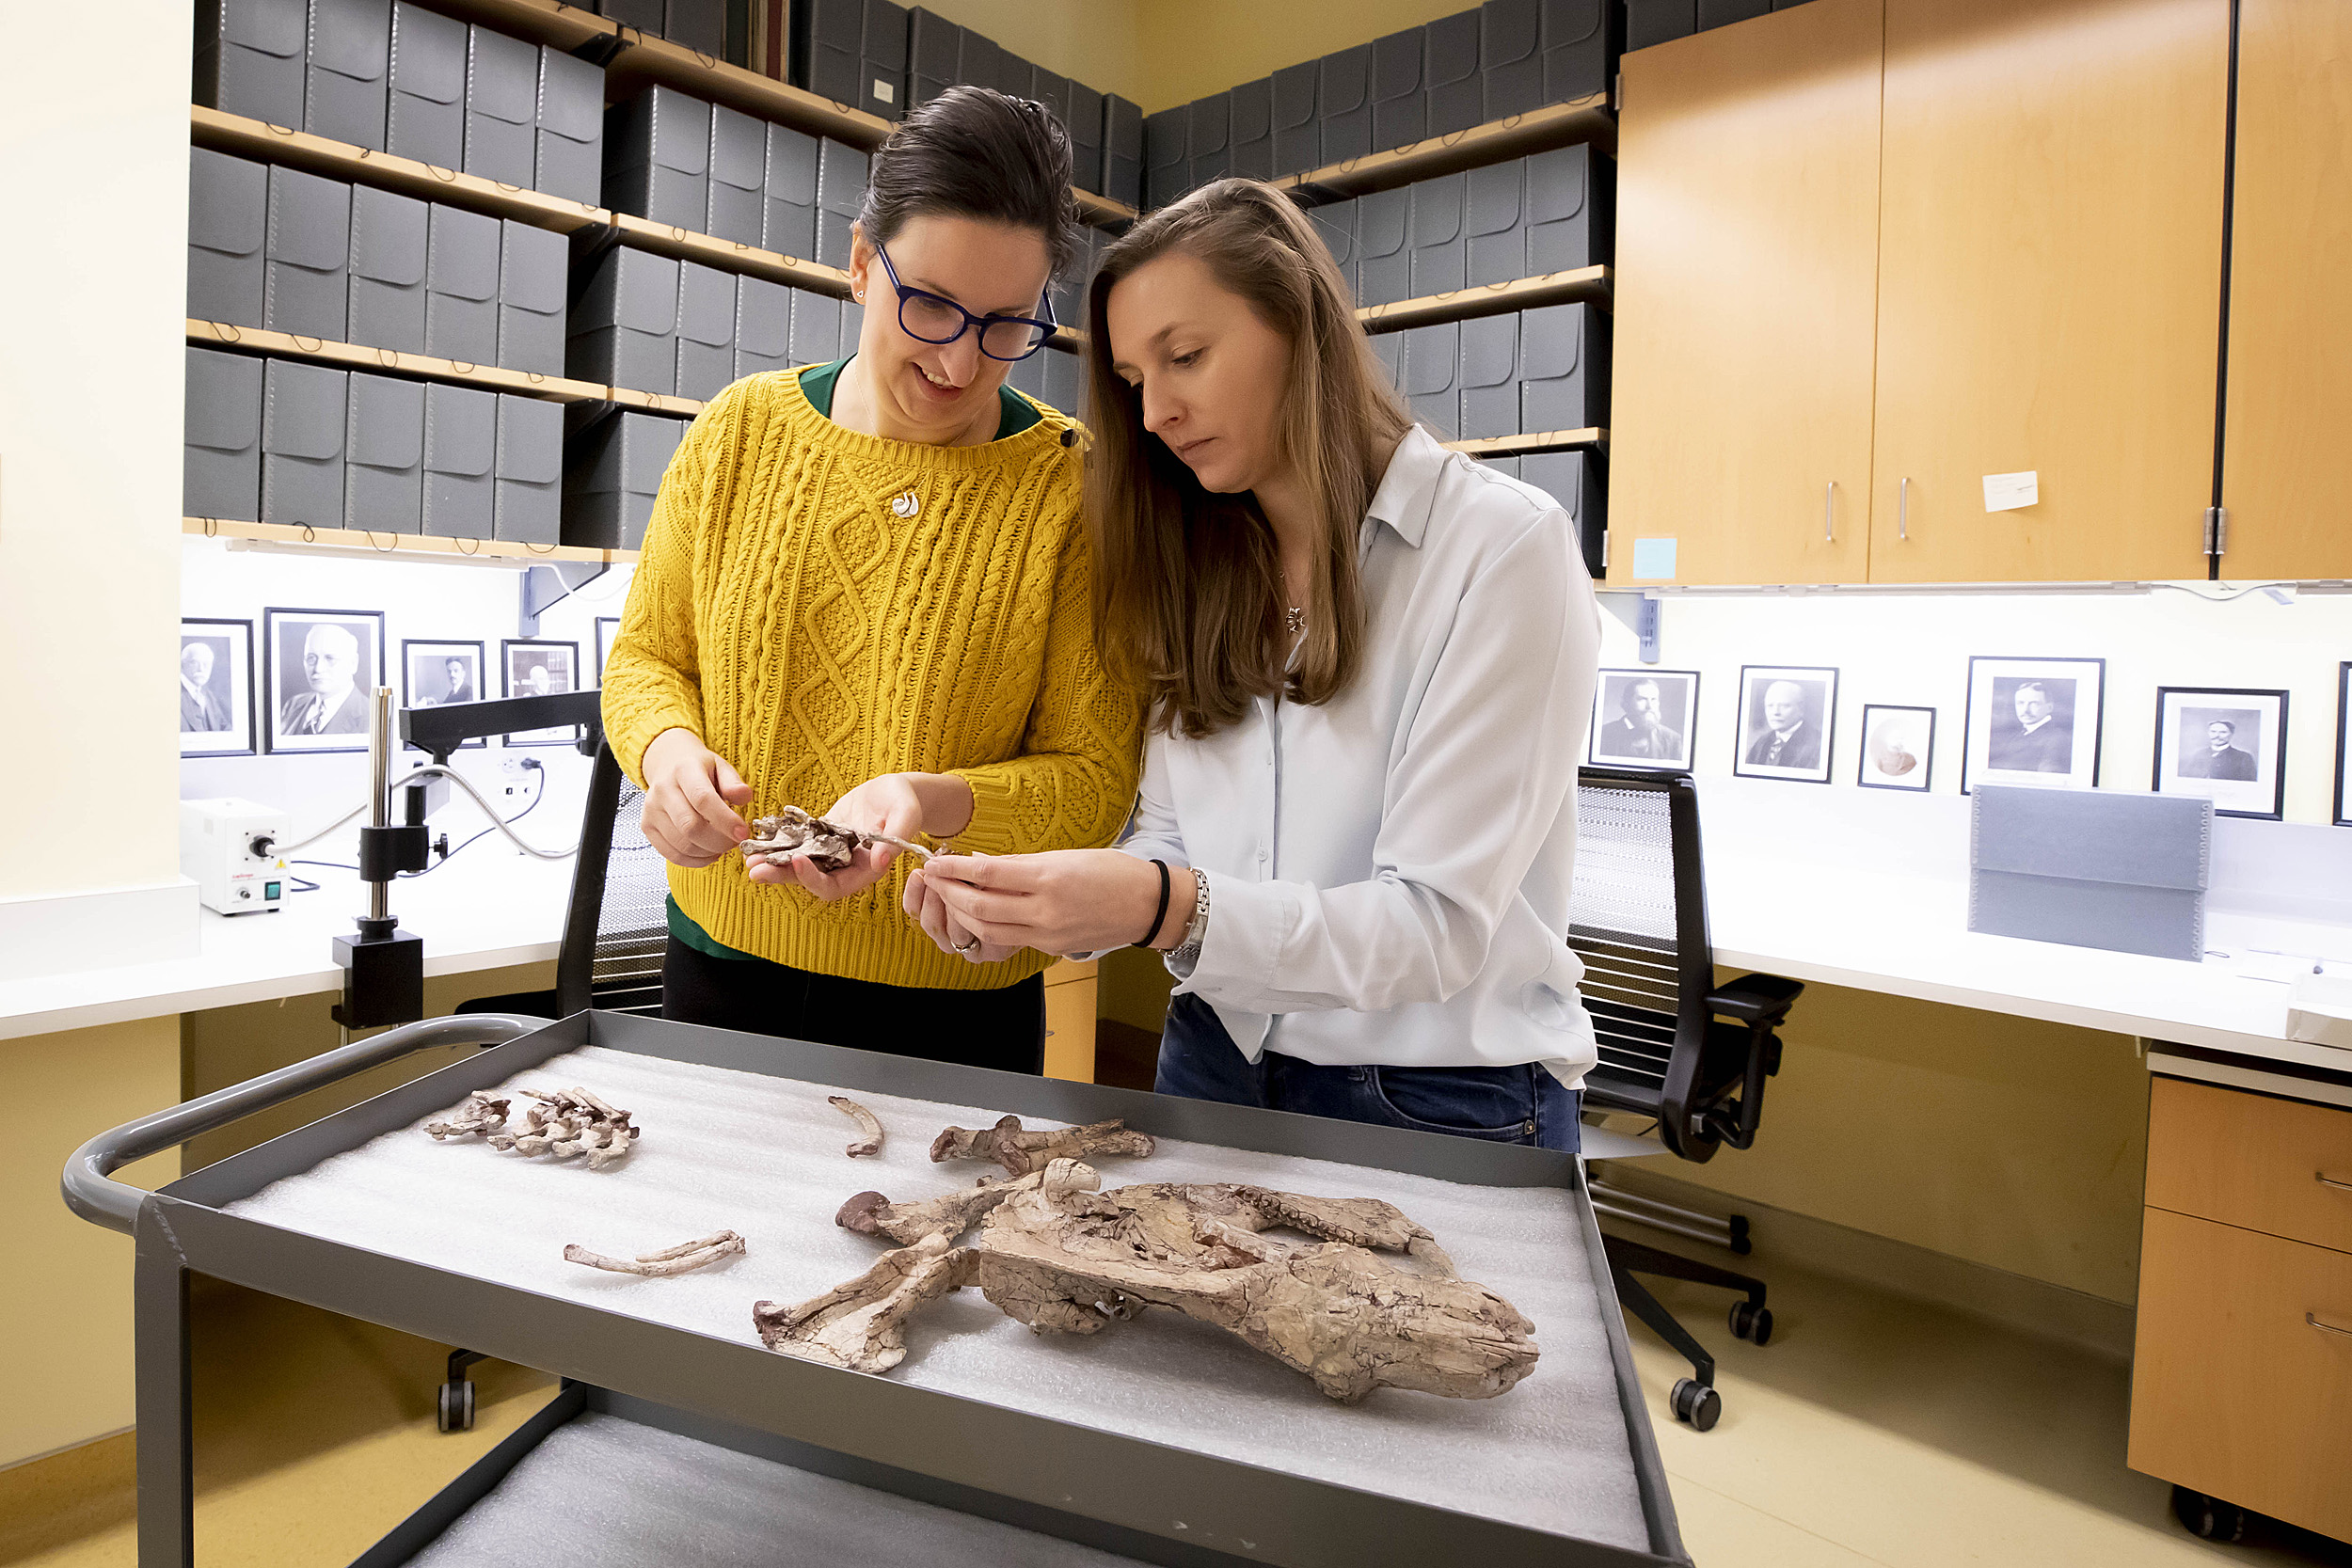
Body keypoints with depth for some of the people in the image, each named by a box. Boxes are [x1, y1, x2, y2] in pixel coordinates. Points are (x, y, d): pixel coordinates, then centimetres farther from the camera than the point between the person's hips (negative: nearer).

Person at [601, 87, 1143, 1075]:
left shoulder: (1072, 489, -12)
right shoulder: (741, 432, -3)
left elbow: (1095, 778, -12)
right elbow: (645, 655, 6)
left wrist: (934, 801, -30)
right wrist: (668, 748, -16)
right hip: (722, 965, 3)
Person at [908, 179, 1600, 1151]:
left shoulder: (1503, 547, -16)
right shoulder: (1204, 572, 4)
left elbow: (1438, 923, -21)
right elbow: (1169, 836, 4)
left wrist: (1171, 912, -33)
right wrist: (1040, 905, -16)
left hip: (1440, 1103, -5)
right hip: (1217, 1067, 6)